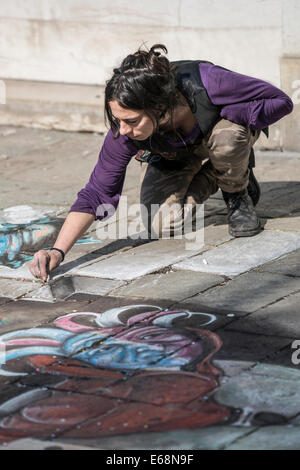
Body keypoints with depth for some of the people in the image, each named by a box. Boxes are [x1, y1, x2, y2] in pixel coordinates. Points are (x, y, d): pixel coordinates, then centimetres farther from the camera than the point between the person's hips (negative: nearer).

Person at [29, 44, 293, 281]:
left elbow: (280, 101, -29)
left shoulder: (206, 83, -42)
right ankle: (210, 177, 12)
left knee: (227, 137, -38)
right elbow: (97, 194, -27)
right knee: (162, 226, -18)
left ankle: (239, 194, -3)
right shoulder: (125, 130, -33)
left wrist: (221, 117, -38)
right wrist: (58, 251, -38)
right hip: (172, 155, 2)